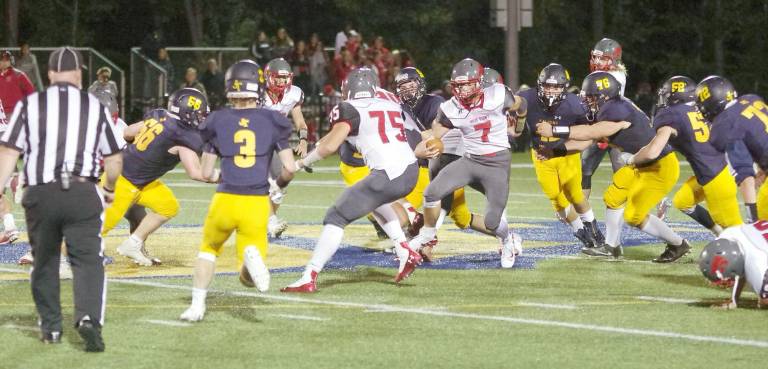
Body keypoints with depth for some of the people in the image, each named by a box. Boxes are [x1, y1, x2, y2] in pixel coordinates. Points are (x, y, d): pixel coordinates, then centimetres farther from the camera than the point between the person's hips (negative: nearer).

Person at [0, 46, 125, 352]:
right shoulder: (95, 108, 7)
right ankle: (89, 317, -24)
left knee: (44, 261, 16)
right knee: (88, 259, -2)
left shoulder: (30, 105, 5)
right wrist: (109, 188, 31)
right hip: (82, 190, -1)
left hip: (40, 193, 1)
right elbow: (114, 158, 13)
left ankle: (50, 326, 22)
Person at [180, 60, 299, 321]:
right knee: (249, 278, 8)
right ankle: (253, 256, -28)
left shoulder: (218, 121, 4)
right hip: (257, 203, 0)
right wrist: (278, 185, 22)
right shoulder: (272, 121, 4)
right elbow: (289, 169, 0)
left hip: (225, 200, 0)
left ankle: (197, 306, 18)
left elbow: (206, 173, 8)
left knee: (209, 249, 31)